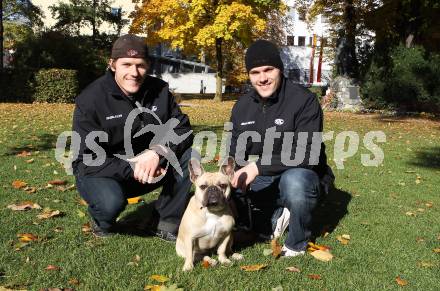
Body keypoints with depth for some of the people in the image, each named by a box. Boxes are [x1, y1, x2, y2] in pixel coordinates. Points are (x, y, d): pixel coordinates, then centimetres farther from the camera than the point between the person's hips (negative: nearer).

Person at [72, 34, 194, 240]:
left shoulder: (159, 90, -7)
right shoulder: (90, 100, -18)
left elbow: (182, 129, -9)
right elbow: (87, 160, -20)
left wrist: (158, 152, -30)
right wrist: (131, 169, -33)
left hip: (148, 167, 4)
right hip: (101, 171, -4)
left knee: (188, 155, -18)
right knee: (111, 203, -36)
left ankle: (166, 222, -6)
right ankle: (102, 222, 3)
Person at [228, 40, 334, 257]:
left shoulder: (304, 100, -16)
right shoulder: (242, 107, 2)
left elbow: (307, 154, -26)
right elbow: (236, 155, 7)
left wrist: (258, 167, -34)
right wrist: (236, 177, -16)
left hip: (301, 175, -5)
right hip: (260, 182, 6)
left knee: (293, 180, -39)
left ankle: (297, 243, -12)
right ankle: (274, 219, 9)